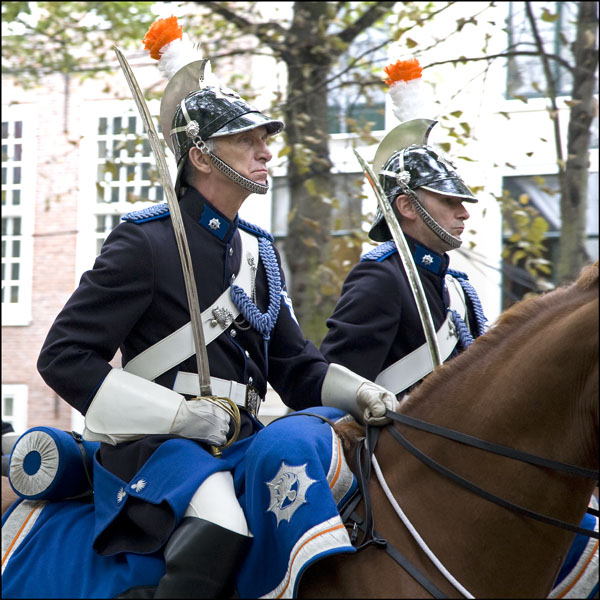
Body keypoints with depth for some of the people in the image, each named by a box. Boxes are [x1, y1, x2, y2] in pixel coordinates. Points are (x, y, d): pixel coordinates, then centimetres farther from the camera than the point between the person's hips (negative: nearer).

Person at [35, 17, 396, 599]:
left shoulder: (258, 251, 17)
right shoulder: (143, 243, -6)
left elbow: (295, 366, 19)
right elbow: (63, 356, -11)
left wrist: (356, 392, -4)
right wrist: (178, 414, -18)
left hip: (240, 441, 8)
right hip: (158, 443, -8)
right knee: (219, 529, -35)